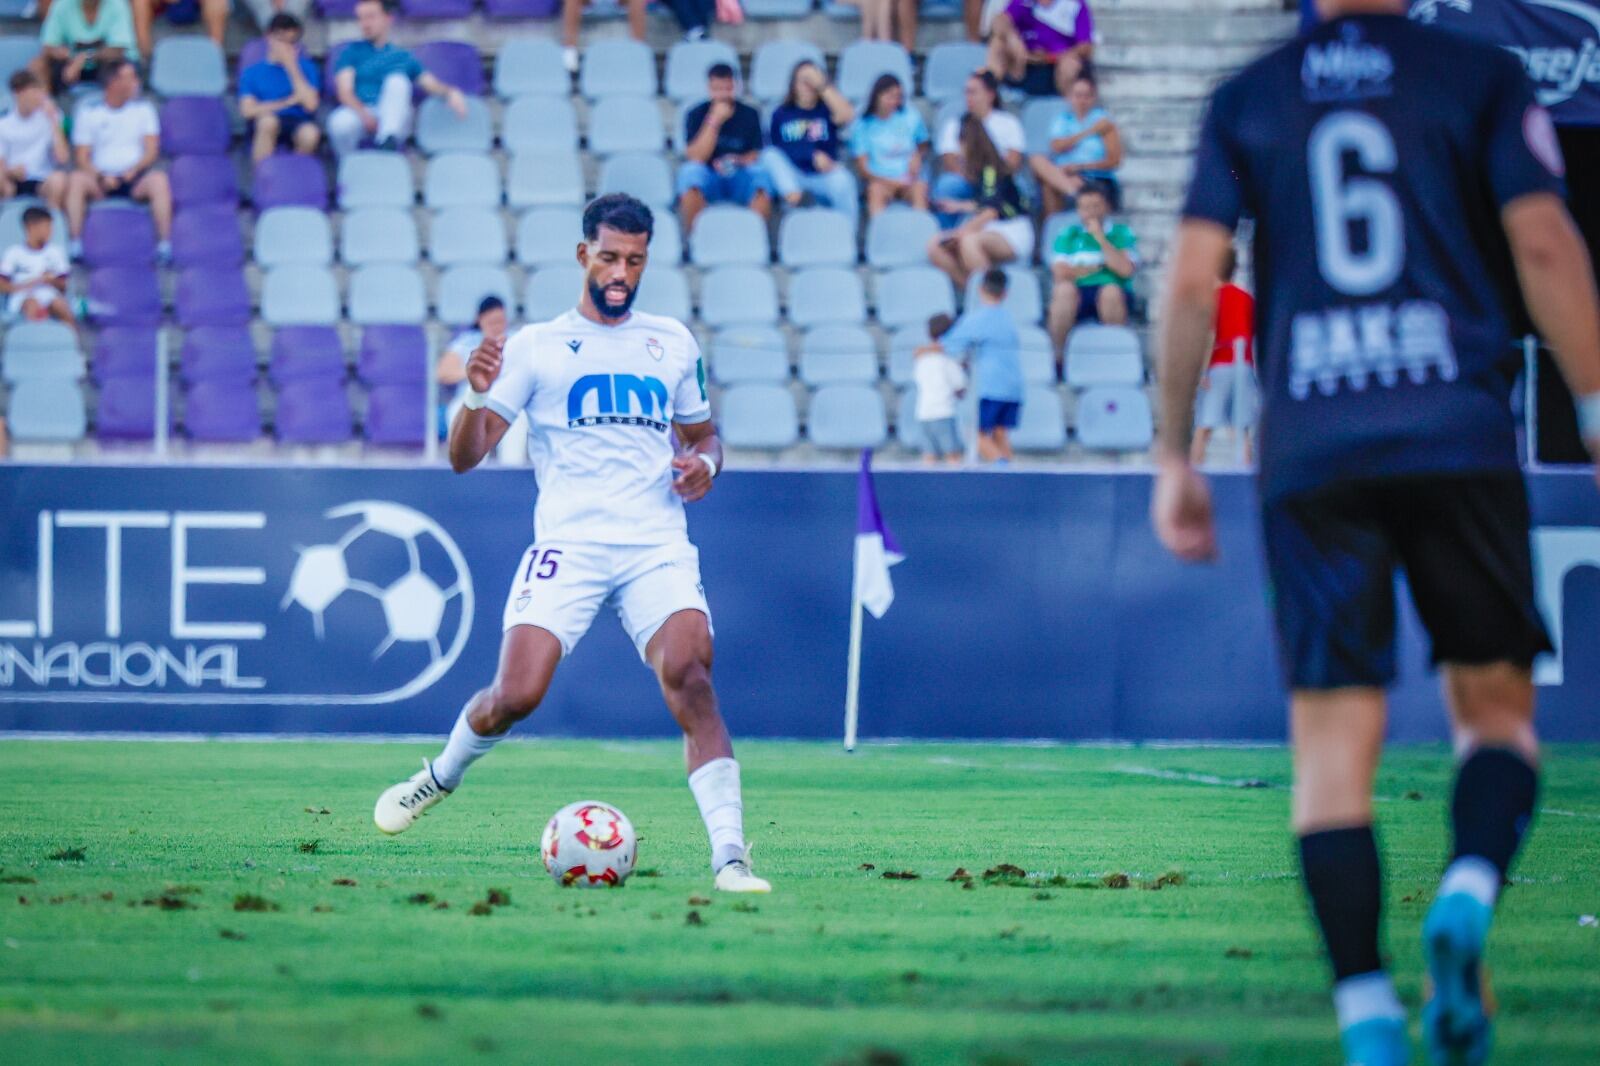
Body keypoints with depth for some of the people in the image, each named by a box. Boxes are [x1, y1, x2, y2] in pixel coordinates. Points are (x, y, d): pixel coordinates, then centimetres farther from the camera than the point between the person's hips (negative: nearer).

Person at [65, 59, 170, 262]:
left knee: (159, 180, -32)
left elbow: (151, 151, 6)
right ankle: (75, 245, -34)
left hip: (134, 178, 0)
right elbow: (83, 158, 3)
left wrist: (133, 171, -14)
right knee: (76, 180, -31)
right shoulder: (89, 114, 10)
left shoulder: (143, 110, 14)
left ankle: (164, 245, -34)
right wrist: (101, 177, -16)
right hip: (102, 181, 0)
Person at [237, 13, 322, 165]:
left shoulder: (306, 68, 17)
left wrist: (292, 68, 1)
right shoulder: (252, 72, 14)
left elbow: (311, 104, 0)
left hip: (298, 125, 1)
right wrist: (287, 102, 0)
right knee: (268, 120, -37)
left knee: (310, 133, -36)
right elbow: (248, 110, 1)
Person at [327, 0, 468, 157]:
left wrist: (451, 92, -11)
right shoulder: (352, 52, 16)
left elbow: (431, 84, 13)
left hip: (393, 120, 1)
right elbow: (344, 92, 2)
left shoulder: (403, 57, 21)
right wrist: (363, 113, -19)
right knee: (340, 123, -37)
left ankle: (388, 142, -44)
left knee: (398, 80, -28)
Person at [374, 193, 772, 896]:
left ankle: (730, 857, -24)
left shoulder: (672, 343, 17)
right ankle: (442, 774, 22)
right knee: (516, 695, -13)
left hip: (658, 547, 2)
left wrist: (704, 463, 5)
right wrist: (477, 395, -18)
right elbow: (464, 456, 3)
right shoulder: (536, 347, 7)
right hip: (569, 543, -2)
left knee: (689, 675, -23)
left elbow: (702, 434, 30)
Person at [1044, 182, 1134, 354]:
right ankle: (1057, 355, -25)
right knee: (1064, 289, -34)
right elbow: (1060, 273, 3)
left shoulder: (1122, 233, 14)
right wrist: (1096, 268, 3)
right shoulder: (1067, 235, 17)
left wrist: (1101, 239, -3)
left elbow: (1126, 270, -4)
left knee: (1111, 291, -36)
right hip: (1077, 296, 1)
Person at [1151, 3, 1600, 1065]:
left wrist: (1174, 457, 11)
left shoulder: (1246, 101, 11)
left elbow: (1193, 279, 6)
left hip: (1310, 450, 1)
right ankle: (1469, 893, -17)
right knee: (1497, 703, 12)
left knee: (1334, 735, 1)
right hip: (1459, 434, -1)